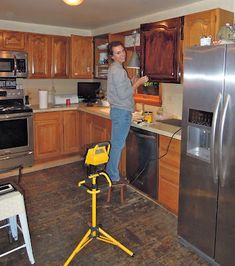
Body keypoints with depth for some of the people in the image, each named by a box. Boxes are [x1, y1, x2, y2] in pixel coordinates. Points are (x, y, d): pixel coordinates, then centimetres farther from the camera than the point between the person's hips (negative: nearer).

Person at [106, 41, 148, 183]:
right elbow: (122, 95, -20)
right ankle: (114, 178, 8)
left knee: (116, 144, 16)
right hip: (122, 111, -10)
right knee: (118, 145, -3)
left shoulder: (116, 69, 16)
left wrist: (133, 83, 12)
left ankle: (111, 173, 27)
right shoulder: (117, 70, -15)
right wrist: (138, 83, -12)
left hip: (120, 111, 10)